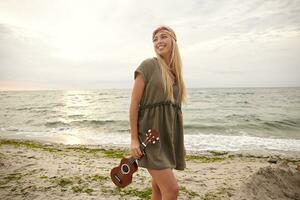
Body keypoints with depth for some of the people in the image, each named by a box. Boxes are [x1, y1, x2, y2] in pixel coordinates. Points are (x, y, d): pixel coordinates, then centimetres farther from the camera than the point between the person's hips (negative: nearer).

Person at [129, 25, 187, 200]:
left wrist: (180, 142, 16)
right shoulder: (148, 65, -6)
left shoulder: (176, 72, 13)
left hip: (169, 135, 6)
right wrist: (134, 139, -14)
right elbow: (134, 104, -9)